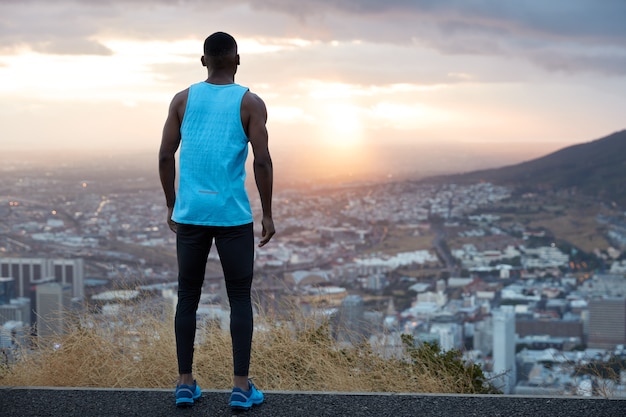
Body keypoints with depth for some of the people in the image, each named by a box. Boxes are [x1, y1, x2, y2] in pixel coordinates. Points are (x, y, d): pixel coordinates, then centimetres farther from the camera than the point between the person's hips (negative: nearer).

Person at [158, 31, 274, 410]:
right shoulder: (251, 103, -3)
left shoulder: (183, 99, 5)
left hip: (190, 212, 3)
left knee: (188, 297, 11)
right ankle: (241, 386, 4)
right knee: (240, 298, 6)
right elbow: (263, 161, -8)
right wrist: (268, 215, 0)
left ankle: (186, 383, 13)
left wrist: (171, 206, 15)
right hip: (233, 215, -2)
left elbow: (166, 156, 4)